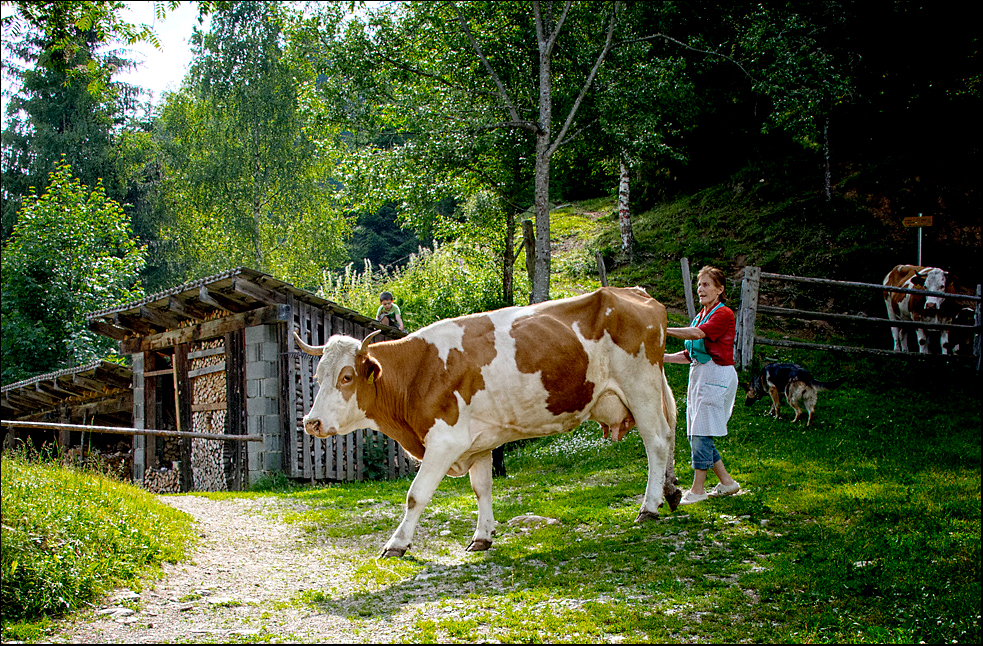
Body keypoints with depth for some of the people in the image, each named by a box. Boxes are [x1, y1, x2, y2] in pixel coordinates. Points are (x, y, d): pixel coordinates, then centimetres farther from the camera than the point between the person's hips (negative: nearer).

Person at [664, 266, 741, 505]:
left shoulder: (723, 314, -10)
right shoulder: (701, 315, 17)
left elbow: (697, 334, -27)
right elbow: (690, 353, 19)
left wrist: (663, 330, -31)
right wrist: (663, 358, 7)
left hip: (717, 376, -9)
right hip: (698, 375, 9)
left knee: (701, 432, -9)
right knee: (696, 434, 9)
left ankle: (697, 490, -4)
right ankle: (726, 483, 19)